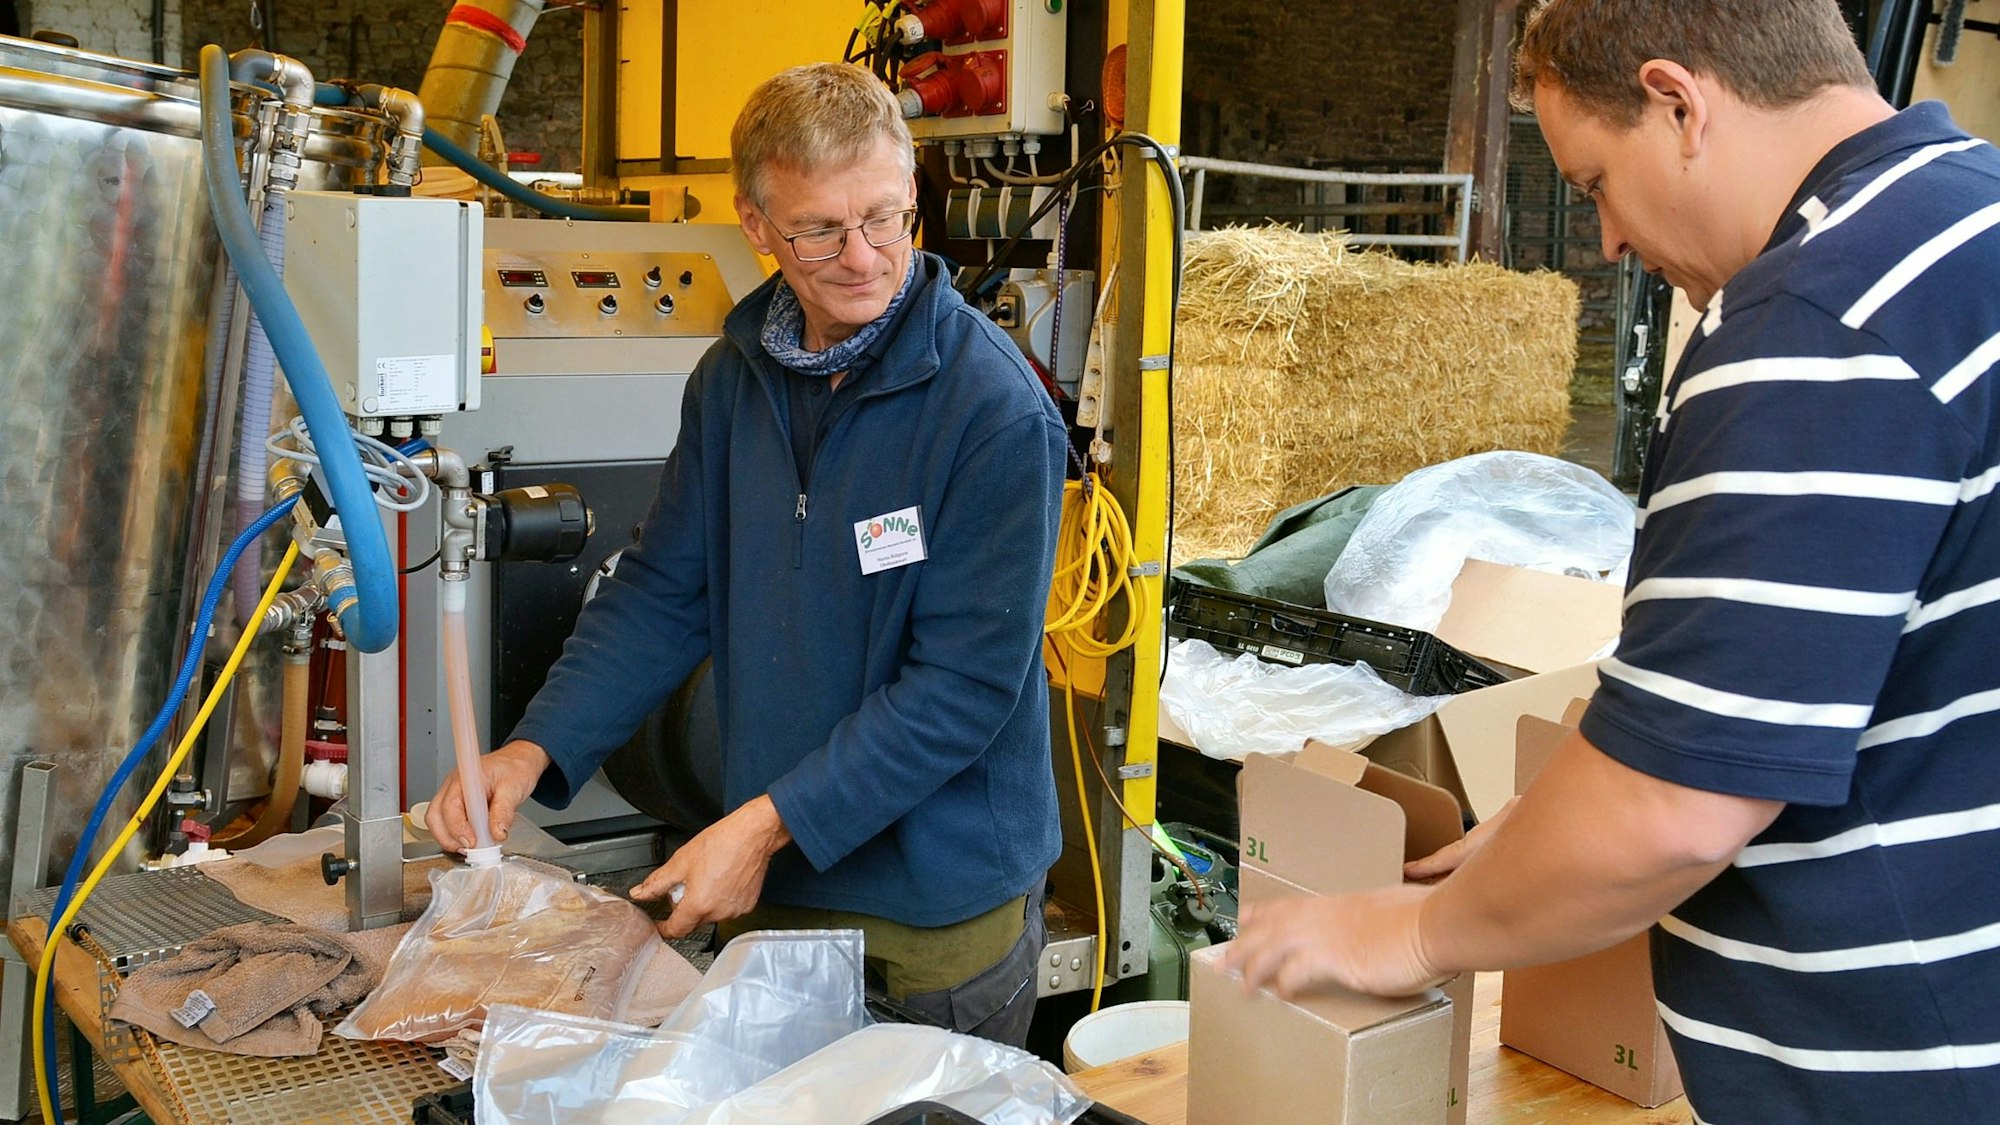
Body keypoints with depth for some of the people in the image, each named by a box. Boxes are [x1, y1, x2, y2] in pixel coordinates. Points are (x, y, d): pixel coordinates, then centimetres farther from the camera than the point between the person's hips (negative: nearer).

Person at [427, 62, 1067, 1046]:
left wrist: (770, 822, -23)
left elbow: (966, 680, -21)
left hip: (941, 913, -5)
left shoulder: (998, 411, -20)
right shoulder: (734, 378, 1)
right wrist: (535, 750, -7)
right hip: (766, 887, 6)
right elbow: (663, 593, 5)